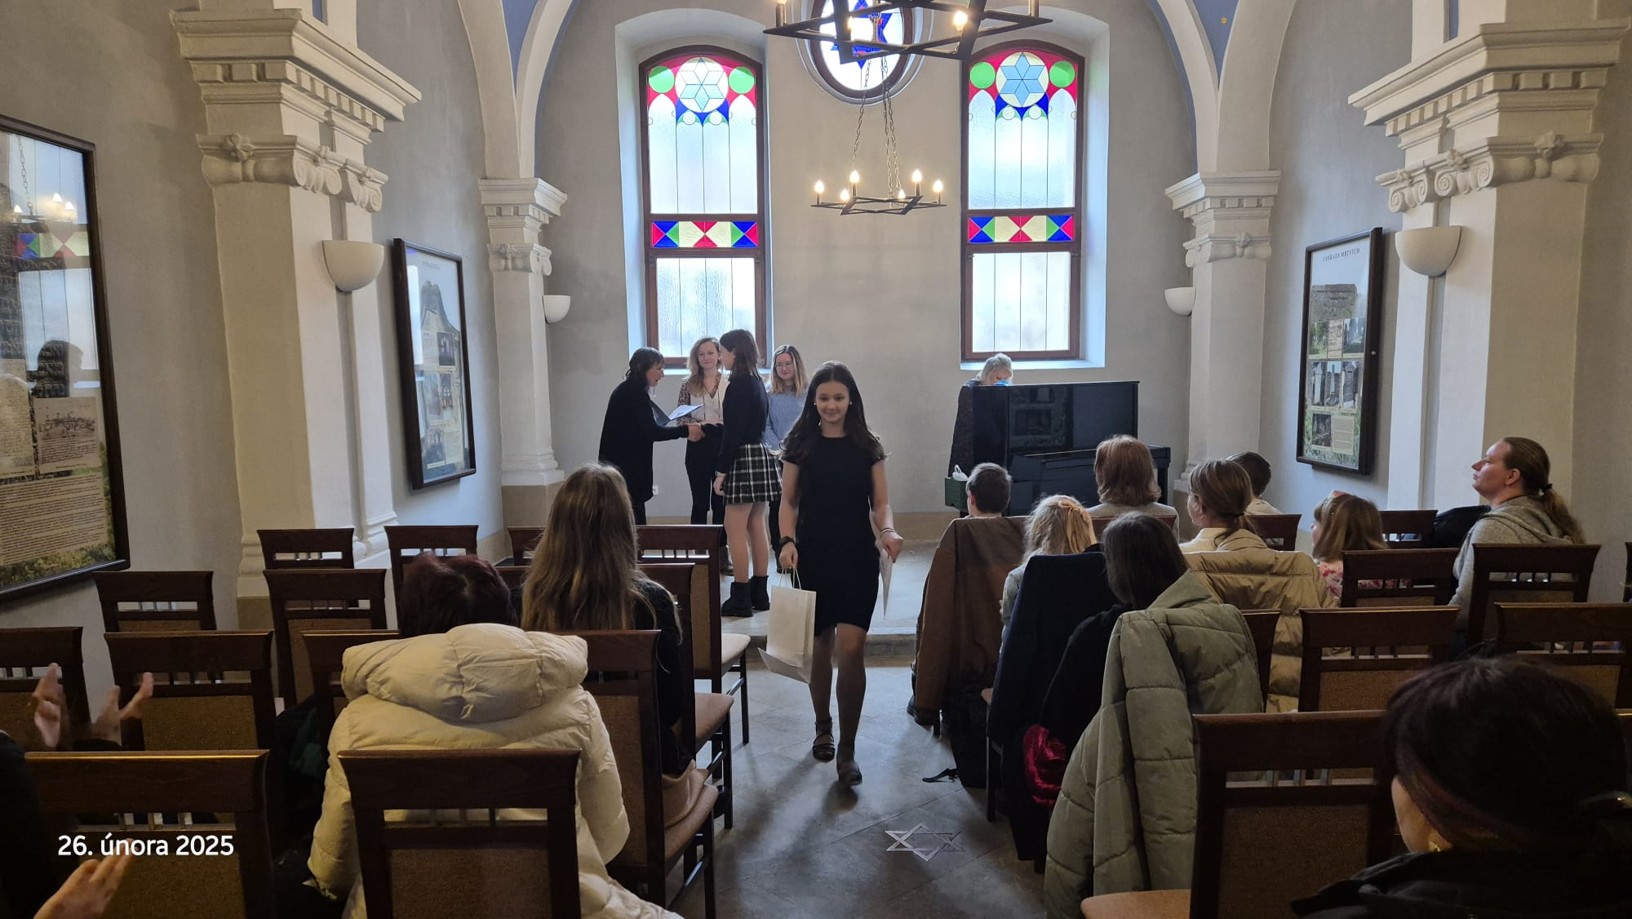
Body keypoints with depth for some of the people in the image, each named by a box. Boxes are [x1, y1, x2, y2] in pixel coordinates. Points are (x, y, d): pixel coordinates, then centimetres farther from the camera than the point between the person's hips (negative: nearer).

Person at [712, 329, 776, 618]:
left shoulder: (738, 385, -13)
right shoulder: (757, 382, 13)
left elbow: (734, 432, -17)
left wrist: (721, 471, -14)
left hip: (743, 459, -9)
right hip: (760, 456, 9)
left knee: (735, 529, -5)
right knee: (756, 527, 12)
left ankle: (741, 597, -1)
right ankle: (759, 592, 18)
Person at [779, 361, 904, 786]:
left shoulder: (867, 447, 3)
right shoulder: (801, 445, 2)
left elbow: (880, 503, 3)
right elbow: (789, 501, 3)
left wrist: (888, 531, -17)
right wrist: (788, 540, -14)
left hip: (858, 558, 0)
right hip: (813, 558, 1)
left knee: (851, 648, -9)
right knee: (821, 647, 11)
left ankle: (847, 749, 4)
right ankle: (823, 728, 35)